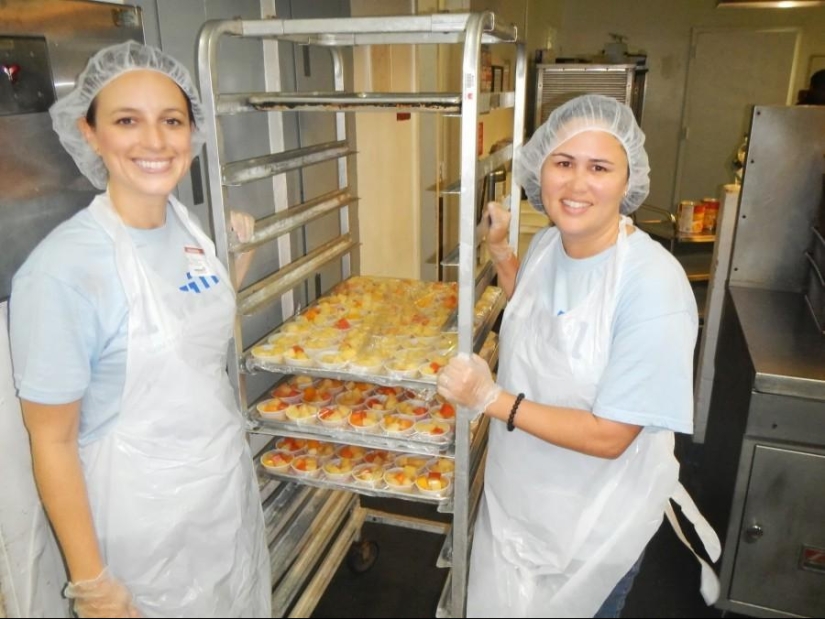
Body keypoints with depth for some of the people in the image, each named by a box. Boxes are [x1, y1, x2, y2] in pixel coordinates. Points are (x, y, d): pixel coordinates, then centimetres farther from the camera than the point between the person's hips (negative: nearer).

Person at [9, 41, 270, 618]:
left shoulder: (191, 225, -4)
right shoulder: (60, 269, -24)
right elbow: (52, 442, -17)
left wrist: (240, 260, -1)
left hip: (233, 484, 7)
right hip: (147, 521, -6)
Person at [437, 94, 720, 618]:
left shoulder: (653, 285, -30)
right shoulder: (548, 243, -7)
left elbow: (609, 436, -27)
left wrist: (493, 400, -28)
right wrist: (500, 250, 4)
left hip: (593, 526, -6)